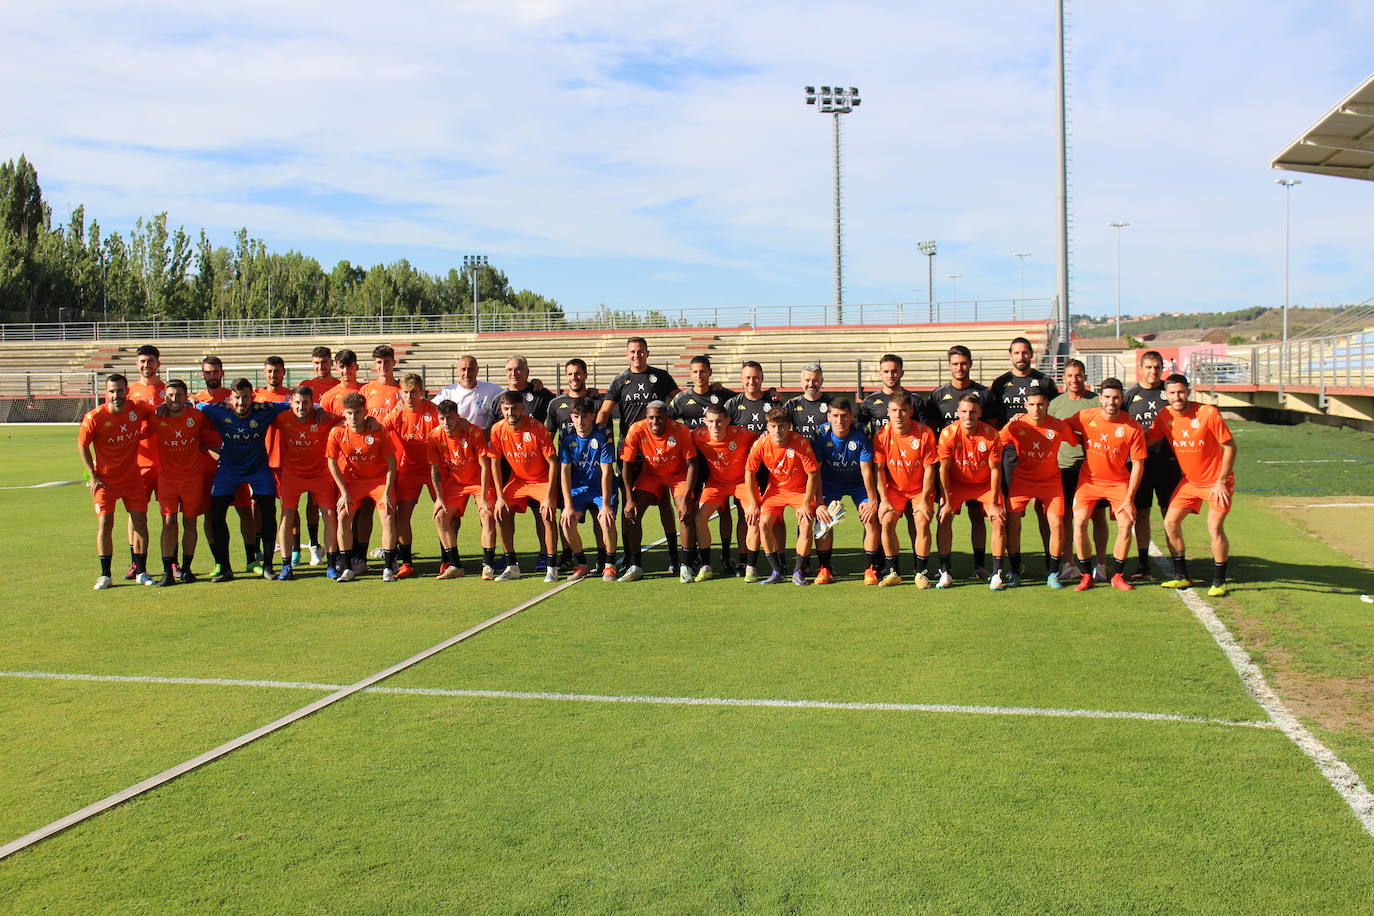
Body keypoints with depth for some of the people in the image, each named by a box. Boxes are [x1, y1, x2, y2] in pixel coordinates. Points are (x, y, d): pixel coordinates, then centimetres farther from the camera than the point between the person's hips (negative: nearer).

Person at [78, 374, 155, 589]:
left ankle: (141, 571, 12)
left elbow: (156, 414, 17)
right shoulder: (95, 417, -15)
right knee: (105, 523, -5)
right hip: (105, 479, -2)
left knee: (140, 521, 0)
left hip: (132, 477, 2)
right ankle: (105, 575, 5)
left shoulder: (137, 408, -7)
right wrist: (92, 475, -6)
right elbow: (82, 444, -2)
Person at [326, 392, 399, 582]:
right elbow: (332, 462, -4)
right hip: (352, 479, 2)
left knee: (388, 516, -16)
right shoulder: (337, 433, -15)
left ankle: (388, 568, -8)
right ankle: (347, 568, -5)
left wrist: (387, 492, -16)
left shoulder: (378, 431, -20)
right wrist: (344, 492, -8)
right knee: (343, 516, -13)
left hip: (379, 478, -2)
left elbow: (391, 463, -12)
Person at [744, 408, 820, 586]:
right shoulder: (761, 444, -18)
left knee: (806, 524, -19)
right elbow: (750, 471, -4)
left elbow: (813, 474, -17)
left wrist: (806, 504, -17)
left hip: (801, 489, -2)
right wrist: (753, 503, -4)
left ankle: (798, 571, -2)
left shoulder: (800, 442, -25)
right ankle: (777, 571, -2)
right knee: (763, 523, -15)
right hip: (775, 489, 2)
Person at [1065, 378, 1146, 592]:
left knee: (1126, 524, -12)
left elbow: (1138, 465, -9)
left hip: (1118, 481, -1)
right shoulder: (1086, 417, -10)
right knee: (1079, 522, -13)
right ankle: (1086, 576, 0)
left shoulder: (1133, 428, -14)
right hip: (1089, 479, 1)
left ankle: (1117, 576, 7)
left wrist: (1129, 498, -13)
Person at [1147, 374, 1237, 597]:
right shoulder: (1164, 416, -6)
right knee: (1170, 522, 0)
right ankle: (1181, 576, 13)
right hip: (1189, 480, 5)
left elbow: (1229, 447, -14)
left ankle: (1219, 582, 1)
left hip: (1217, 481, -5)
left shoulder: (1208, 413, -19)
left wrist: (1221, 482, -16)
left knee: (1215, 526, -14)